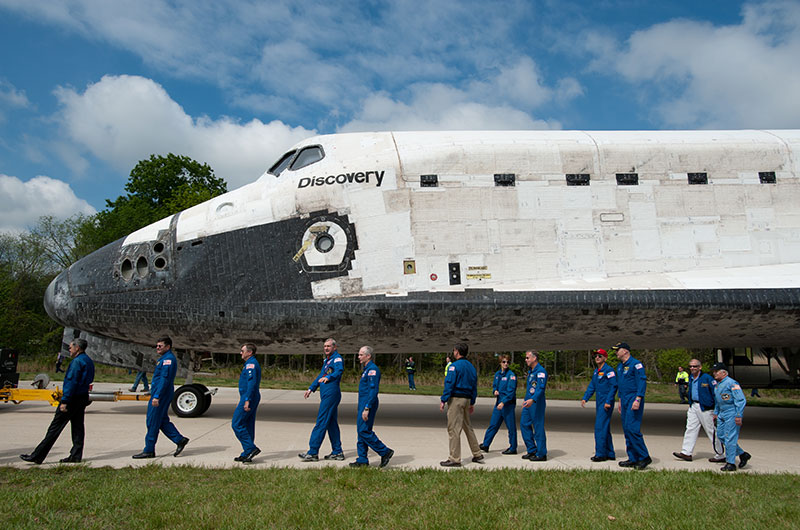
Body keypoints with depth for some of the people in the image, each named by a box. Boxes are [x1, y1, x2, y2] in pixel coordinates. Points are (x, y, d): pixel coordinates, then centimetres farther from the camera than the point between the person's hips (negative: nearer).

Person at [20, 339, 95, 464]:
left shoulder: (77, 361, -16)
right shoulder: (88, 361, 14)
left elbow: (71, 382, -21)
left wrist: (64, 401, -22)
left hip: (73, 399, -9)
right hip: (83, 398, 9)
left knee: (55, 427, -3)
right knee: (78, 427, 9)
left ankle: (37, 456, 2)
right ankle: (76, 455, 11)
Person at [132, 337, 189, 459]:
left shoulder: (168, 359, -15)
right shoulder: (164, 358, 19)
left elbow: (165, 379, -23)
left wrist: (156, 396, -27)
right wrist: (155, 395, 24)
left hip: (160, 395, -11)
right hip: (158, 394, 11)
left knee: (152, 422, -4)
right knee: (162, 421, 11)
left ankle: (149, 450, 4)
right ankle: (180, 440, 11)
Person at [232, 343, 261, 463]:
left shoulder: (251, 364, -14)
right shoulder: (252, 363, 19)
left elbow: (252, 383, -23)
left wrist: (247, 400, -26)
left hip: (248, 398, -10)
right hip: (253, 399, 10)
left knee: (237, 424, -7)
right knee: (248, 426, 11)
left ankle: (251, 448, -9)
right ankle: (247, 454, 15)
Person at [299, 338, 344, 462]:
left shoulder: (337, 358, -10)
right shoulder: (327, 360, 20)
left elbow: (339, 370, -31)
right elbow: (321, 376, 31)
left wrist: (328, 377, -46)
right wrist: (311, 388, 28)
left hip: (331, 394, -10)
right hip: (326, 394, 10)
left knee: (321, 422, -9)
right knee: (331, 423, 12)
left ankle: (313, 452, -6)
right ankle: (337, 452, 17)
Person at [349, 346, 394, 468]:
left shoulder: (372, 369, -16)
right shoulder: (366, 369, 17)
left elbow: (373, 390, -22)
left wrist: (366, 408, -25)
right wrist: (360, 406, 24)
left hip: (368, 404, -10)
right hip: (363, 403, 10)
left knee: (364, 431, -11)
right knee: (361, 431, 9)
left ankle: (385, 452, -2)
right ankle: (362, 460, 13)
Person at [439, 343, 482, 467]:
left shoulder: (454, 366, -11)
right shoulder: (471, 366, 14)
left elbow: (449, 384, -16)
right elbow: (474, 386, 17)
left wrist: (443, 400, -12)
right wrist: (472, 403, 21)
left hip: (456, 399, -8)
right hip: (467, 399, 8)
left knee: (453, 429, -4)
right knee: (467, 426, 19)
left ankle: (454, 459, -3)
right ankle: (477, 454, 23)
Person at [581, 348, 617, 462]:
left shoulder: (609, 370, -11)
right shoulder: (596, 371, 16)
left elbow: (613, 386, -17)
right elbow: (591, 386, 19)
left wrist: (608, 402, -21)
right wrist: (584, 398, 9)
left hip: (606, 403, -9)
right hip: (599, 402, 9)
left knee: (600, 428, -10)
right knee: (604, 428, 13)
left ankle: (600, 454, -5)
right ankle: (610, 454, 21)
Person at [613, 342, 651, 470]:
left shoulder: (636, 364, -10)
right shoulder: (620, 366, 17)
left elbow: (642, 382, -16)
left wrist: (638, 399, -24)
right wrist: (620, 401, 24)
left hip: (634, 400, -9)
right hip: (625, 400, 9)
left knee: (632, 428, -15)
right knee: (627, 430, 8)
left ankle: (644, 457, -5)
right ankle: (633, 459, 13)